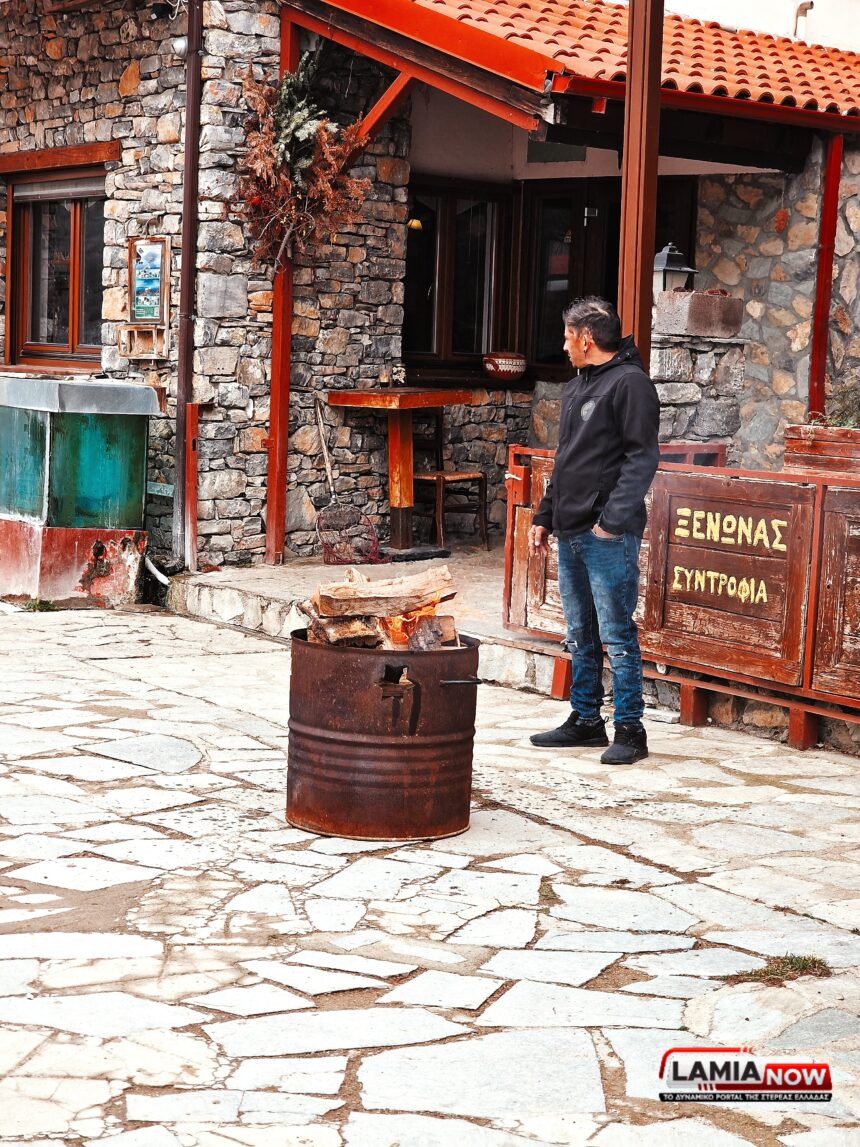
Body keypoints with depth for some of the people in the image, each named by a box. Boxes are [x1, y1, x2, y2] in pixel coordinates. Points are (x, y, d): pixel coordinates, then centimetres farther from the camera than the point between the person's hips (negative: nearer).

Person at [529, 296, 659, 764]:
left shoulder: (630, 383, -8)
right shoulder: (576, 387, 19)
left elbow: (642, 458, -15)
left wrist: (613, 519, -21)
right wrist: (545, 515, 21)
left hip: (609, 536, -9)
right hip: (570, 533, 9)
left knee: (617, 633, -5)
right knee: (580, 635, 14)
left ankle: (630, 729, 1)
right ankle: (585, 720, 23)